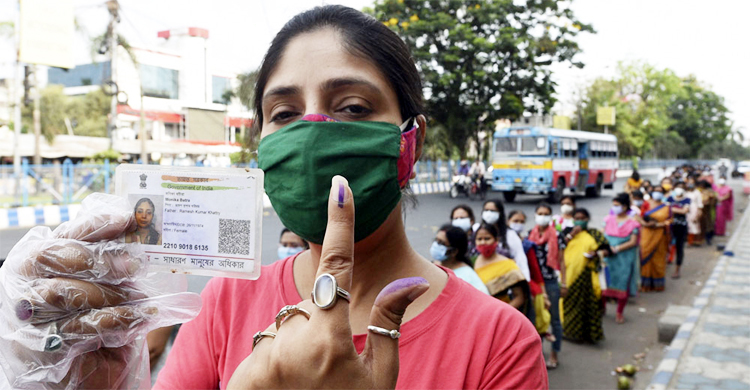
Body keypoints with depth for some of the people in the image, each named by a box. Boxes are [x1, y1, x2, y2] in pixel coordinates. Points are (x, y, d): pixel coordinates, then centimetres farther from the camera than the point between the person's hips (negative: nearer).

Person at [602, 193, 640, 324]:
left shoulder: (632, 223, -5)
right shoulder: (609, 219, 5)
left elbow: (633, 242, -9)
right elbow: (603, 236, 5)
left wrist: (616, 249, -18)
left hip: (624, 258, -2)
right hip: (607, 257, 3)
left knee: (622, 284, 4)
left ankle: (620, 312, 20)